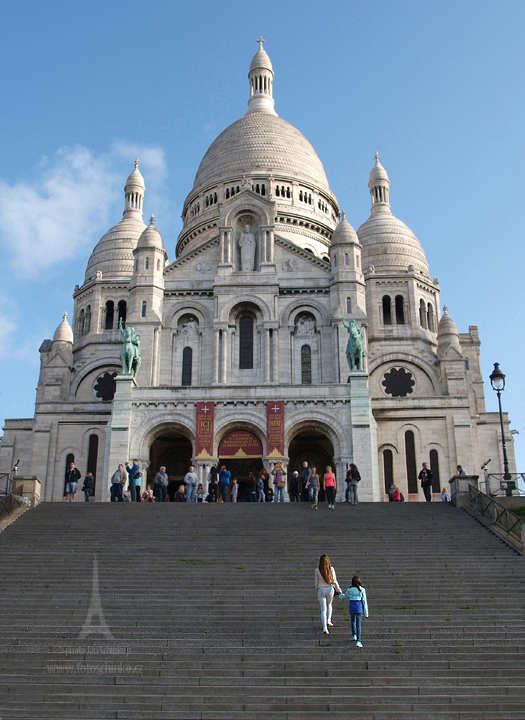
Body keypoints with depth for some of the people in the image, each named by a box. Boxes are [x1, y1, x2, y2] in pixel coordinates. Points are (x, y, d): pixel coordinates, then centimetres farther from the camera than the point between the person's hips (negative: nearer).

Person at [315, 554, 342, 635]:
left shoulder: (317, 570, 0)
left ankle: (325, 628, -6)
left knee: (323, 609, 2)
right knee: (329, 605, 29)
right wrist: (339, 590, 0)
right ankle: (328, 621, 21)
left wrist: (317, 591, 19)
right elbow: (334, 581, -6)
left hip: (321, 590, 0)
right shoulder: (331, 569, -3)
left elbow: (316, 582, 7)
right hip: (329, 589, 0)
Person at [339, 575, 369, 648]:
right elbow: (364, 601, -2)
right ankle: (358, 641, -11)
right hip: (359, 608, -2)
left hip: (352, 607, 2)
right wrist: (366, 613, 3)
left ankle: (354, 634, 25)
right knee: (358, 624, -3)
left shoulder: (349, 590, 1)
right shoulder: (362, 590, -4)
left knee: (353, 621, 27)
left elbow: (345, 596, 19)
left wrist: (340, 596, 43)